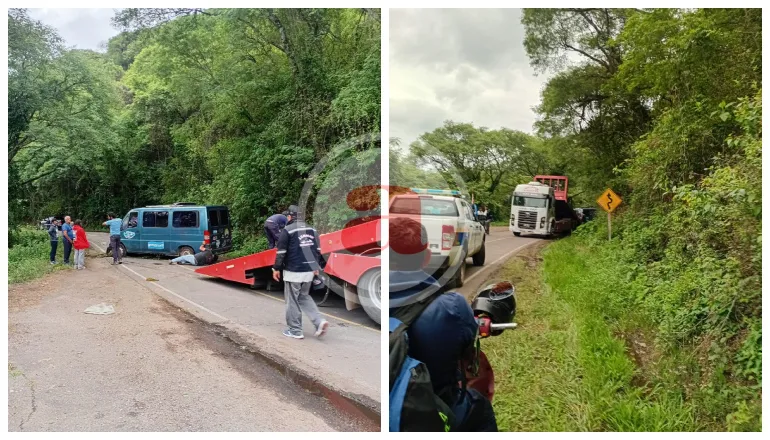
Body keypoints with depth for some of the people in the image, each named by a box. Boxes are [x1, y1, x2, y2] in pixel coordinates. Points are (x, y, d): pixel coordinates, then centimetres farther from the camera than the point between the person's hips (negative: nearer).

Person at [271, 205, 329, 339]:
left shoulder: (287, 230, -8)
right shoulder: (311, 229, 11)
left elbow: (281, 252, -9)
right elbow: (317, 250, 15)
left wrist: (276, 268, 0)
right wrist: (316, 266, 23)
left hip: (293, 271, -6)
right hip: (309, 270, 6)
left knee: (292, 301, 5)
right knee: (304, 297, 20)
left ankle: (295, 330, 11)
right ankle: (319, 321, 6)